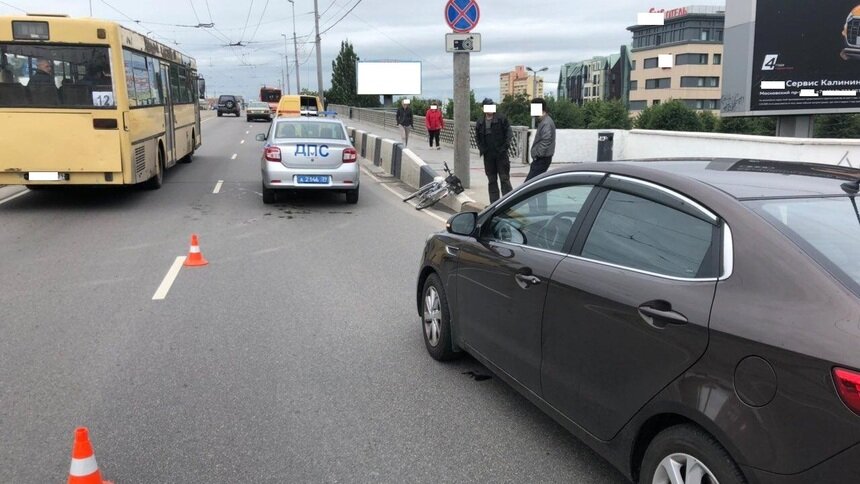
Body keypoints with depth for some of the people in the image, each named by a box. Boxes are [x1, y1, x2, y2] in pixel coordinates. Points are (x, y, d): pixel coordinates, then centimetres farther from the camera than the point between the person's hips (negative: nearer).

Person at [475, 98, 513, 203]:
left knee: (504, 178, -4)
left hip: (501, 154, -4)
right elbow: (477, 137, 13)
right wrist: (482, 149, 0)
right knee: (491, 180, 9)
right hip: (488, 155, 4)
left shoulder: (501, 119, -3)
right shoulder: (480, 122, 8)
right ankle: (494, 202, 15)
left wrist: (506, 145, -14)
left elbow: (509, 132, -4)